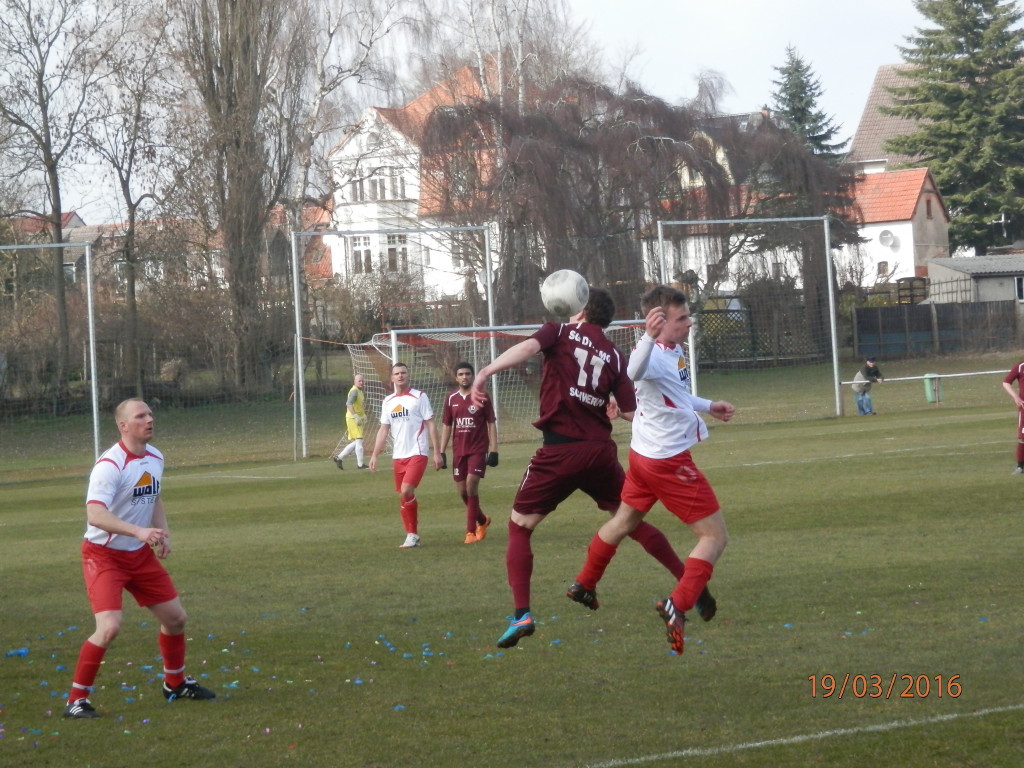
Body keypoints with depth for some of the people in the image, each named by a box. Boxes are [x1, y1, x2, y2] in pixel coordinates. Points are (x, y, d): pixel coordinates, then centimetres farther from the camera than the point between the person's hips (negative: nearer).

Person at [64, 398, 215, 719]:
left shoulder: (155, 458, 3)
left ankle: (175, 683, 36)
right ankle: (76, 700, -9)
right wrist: (139, 531, -46)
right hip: (104, 556, -8)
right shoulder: (110, 465, -23)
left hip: (141, 554, 8)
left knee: (175, 617, 12)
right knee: (110, 626, -22)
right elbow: (95, 515, -35)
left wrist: (162, 533, 3)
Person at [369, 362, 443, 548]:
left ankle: (412, 535, -7)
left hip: (417, 454, -6)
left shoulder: (419, 397, -2)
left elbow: (430, 425, -3)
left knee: (406, 492, -19)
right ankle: (412, 535, 14)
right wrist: (374, 455, 8)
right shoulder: (388, 402, 13)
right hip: (398, 456, 6)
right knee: (403, 497, 6)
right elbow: (384, 430, 16)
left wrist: (436, 452, -9)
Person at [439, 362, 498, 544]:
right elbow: (446, 426, 13)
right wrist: (442, 452, 8)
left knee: (471, 486, -15)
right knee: (462, 490, 6)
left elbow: (491, 424, 0)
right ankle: (482, 520, 31)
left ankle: (471, 531, -9)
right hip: (459, 451, 4)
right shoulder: (451, 398, 7)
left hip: (478, 449, -4)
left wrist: (494, 451, -6)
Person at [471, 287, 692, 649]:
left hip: (560, 451, -4)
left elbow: (528, 347, -17)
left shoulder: (561, 331, 6)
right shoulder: (614, 355, 13)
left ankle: (522, 615, -9)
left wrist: (486, 372, -27)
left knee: (519, 526, 5)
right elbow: (631, 411, 7)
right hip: (601, 450, 4)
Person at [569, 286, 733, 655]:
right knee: (715, 536, -7)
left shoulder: (673, 350, 5)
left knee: (624, 521, 29)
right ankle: (678, 606, -17)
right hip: (668, 460, -10)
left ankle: (584, 585, 46)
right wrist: (649, 336, -68)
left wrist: (708, 406, 26)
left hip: (645, 455, 10)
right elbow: (635, 373, -53)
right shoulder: (656, 354, -26)